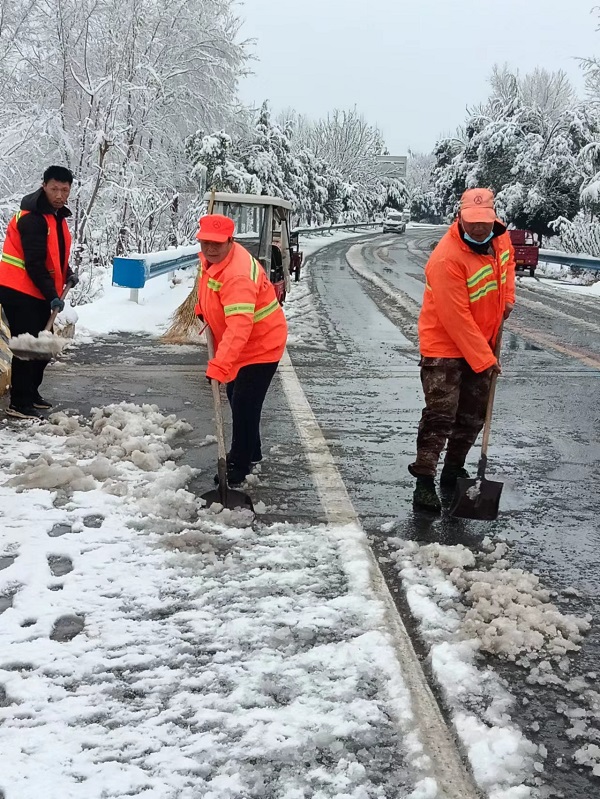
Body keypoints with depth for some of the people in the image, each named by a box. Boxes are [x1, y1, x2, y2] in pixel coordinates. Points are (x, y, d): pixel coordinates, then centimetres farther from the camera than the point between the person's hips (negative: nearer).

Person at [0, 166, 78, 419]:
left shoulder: (57, 215, 12)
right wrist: (52, 295, -25)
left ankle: (31, 393, 27)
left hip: (40, 294, 10)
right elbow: (34, 262, -23)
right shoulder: (31, 217, -18)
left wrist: (66, 274, 9)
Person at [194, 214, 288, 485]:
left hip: (261, 345, -10)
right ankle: (251, 452, 41)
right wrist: (202, 308, 6)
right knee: (236, 398, 23)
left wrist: (219, 366, -51)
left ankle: (238, 468, 3)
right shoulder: (211, 257, -5)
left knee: (244, 406, -10)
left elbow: (239, 326, -45)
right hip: (241, 345, 11)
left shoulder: (238, 275, -36)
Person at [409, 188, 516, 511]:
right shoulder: (446, 258, -29)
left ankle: (453, 472, 28)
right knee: (440, 415, -11)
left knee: (473, 415, 13)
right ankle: (424, 483, -4)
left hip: (481, 344, 8)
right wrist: (485, 359, -22)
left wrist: (507, 298, 7)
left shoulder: (500, 236, -5)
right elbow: (456, 319, -27)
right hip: (445, 346, -7)